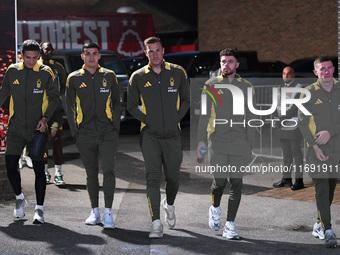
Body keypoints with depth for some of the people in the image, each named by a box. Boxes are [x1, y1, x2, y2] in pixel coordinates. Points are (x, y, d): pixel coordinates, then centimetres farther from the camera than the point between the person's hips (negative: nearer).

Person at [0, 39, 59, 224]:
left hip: (37, 129, -2)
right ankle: (19, 198, 23)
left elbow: (54, 98, 0)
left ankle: (39, 209, 10)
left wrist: (45, 117, -13)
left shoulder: (46, 73, -4)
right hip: (16, 129, 2)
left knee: (39, 169, 0)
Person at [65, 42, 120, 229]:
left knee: (108, 171, -9)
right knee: (91, 173, 9)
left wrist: (116, 128, 3)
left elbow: (116, 103, 12)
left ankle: (108, 212, -6)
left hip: (107, 134, -1)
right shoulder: (74, 78, 6)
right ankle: (95, 212, 19)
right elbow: (70, 107, 10)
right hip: (85, 135, 1)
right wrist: (75, 132, 3)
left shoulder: (109, 76, 7)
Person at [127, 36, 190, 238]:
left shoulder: (178, 73, 4)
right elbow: (131, 105, 11)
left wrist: (177, 118, 0)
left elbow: (186, 100, 13)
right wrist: (146, 120, -2)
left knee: (173, 177, 10)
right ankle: (156, 223, -14)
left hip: (173, 134, 1)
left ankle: (169, 204, 42)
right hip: (150, 135, -1)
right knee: (153, 178, -11)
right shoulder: (138, 77, 3)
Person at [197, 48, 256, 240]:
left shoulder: (246, 86, 10)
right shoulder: (211, 84, 8)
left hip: (239, 143, 1)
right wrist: (201, 140, -1)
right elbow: (204, 114, 8)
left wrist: (250, 145, 6)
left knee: (236, 183, -3)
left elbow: (250, 118, 11)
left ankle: (230, 225, 3)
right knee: (220, 181, -9)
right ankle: (215, 208, 23)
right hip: (217, 140, -1)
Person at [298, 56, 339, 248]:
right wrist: (315, 146, -11)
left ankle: (320, 224, 25)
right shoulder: (309, 93, 0)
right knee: (322, 188, -9)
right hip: (317, 148, -3)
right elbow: (303, 122, -2)